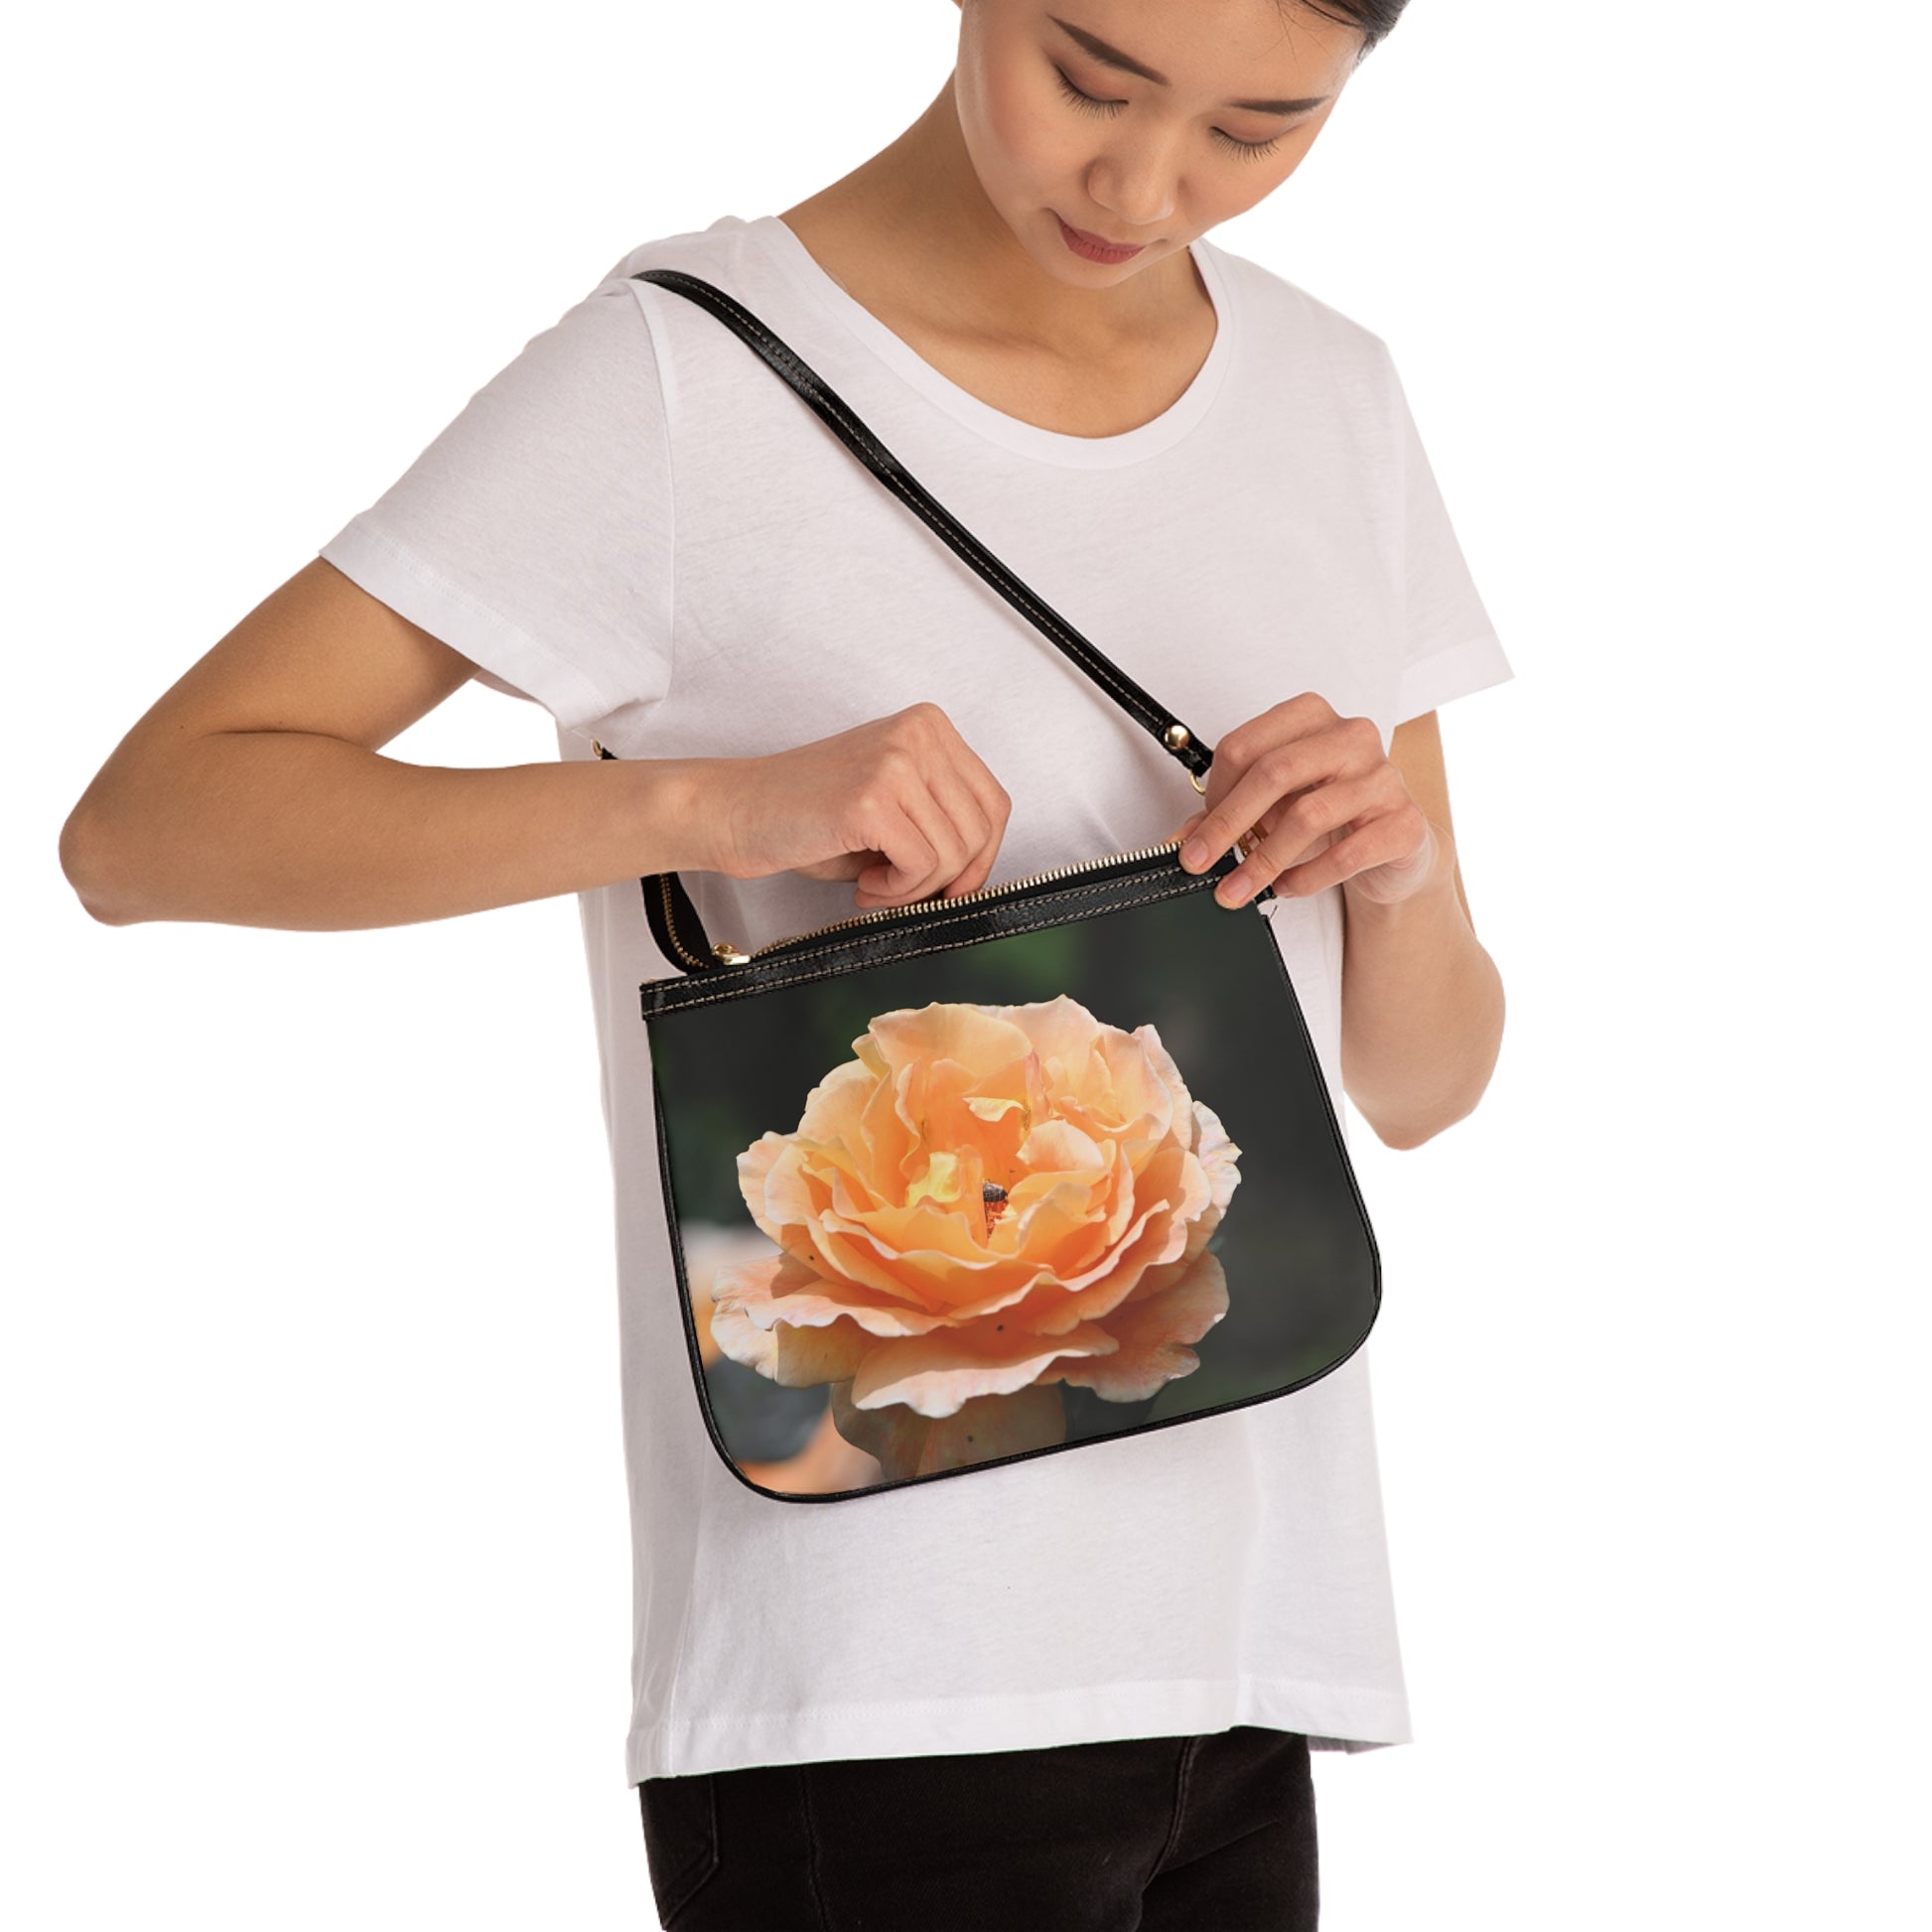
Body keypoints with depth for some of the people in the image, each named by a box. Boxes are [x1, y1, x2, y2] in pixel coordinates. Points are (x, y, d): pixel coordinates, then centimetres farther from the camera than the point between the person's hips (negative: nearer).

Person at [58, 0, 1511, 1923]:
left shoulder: (1333, 401, 10)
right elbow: (140, 825, -13)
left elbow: (1418, 1080, 13)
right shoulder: (688, 377, -7)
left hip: (1248, 1658, 6)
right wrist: (719, 800, -23)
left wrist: (1397, 866, -9)